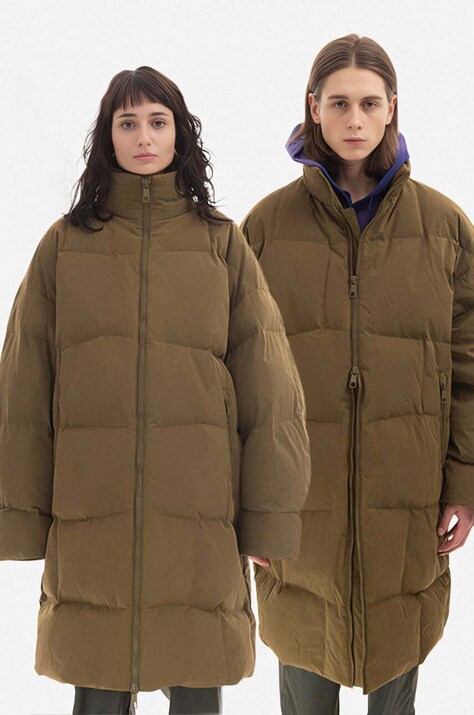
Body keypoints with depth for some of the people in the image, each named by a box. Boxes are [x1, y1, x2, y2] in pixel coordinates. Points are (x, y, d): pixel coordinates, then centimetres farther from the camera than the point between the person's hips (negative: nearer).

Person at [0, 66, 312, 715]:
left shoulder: (223, 243, 5)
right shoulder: (65, 244, 7)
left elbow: (268, 389, 3)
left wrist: (270, 515, -2)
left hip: (200, 511, 0)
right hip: (92, 513, 1)